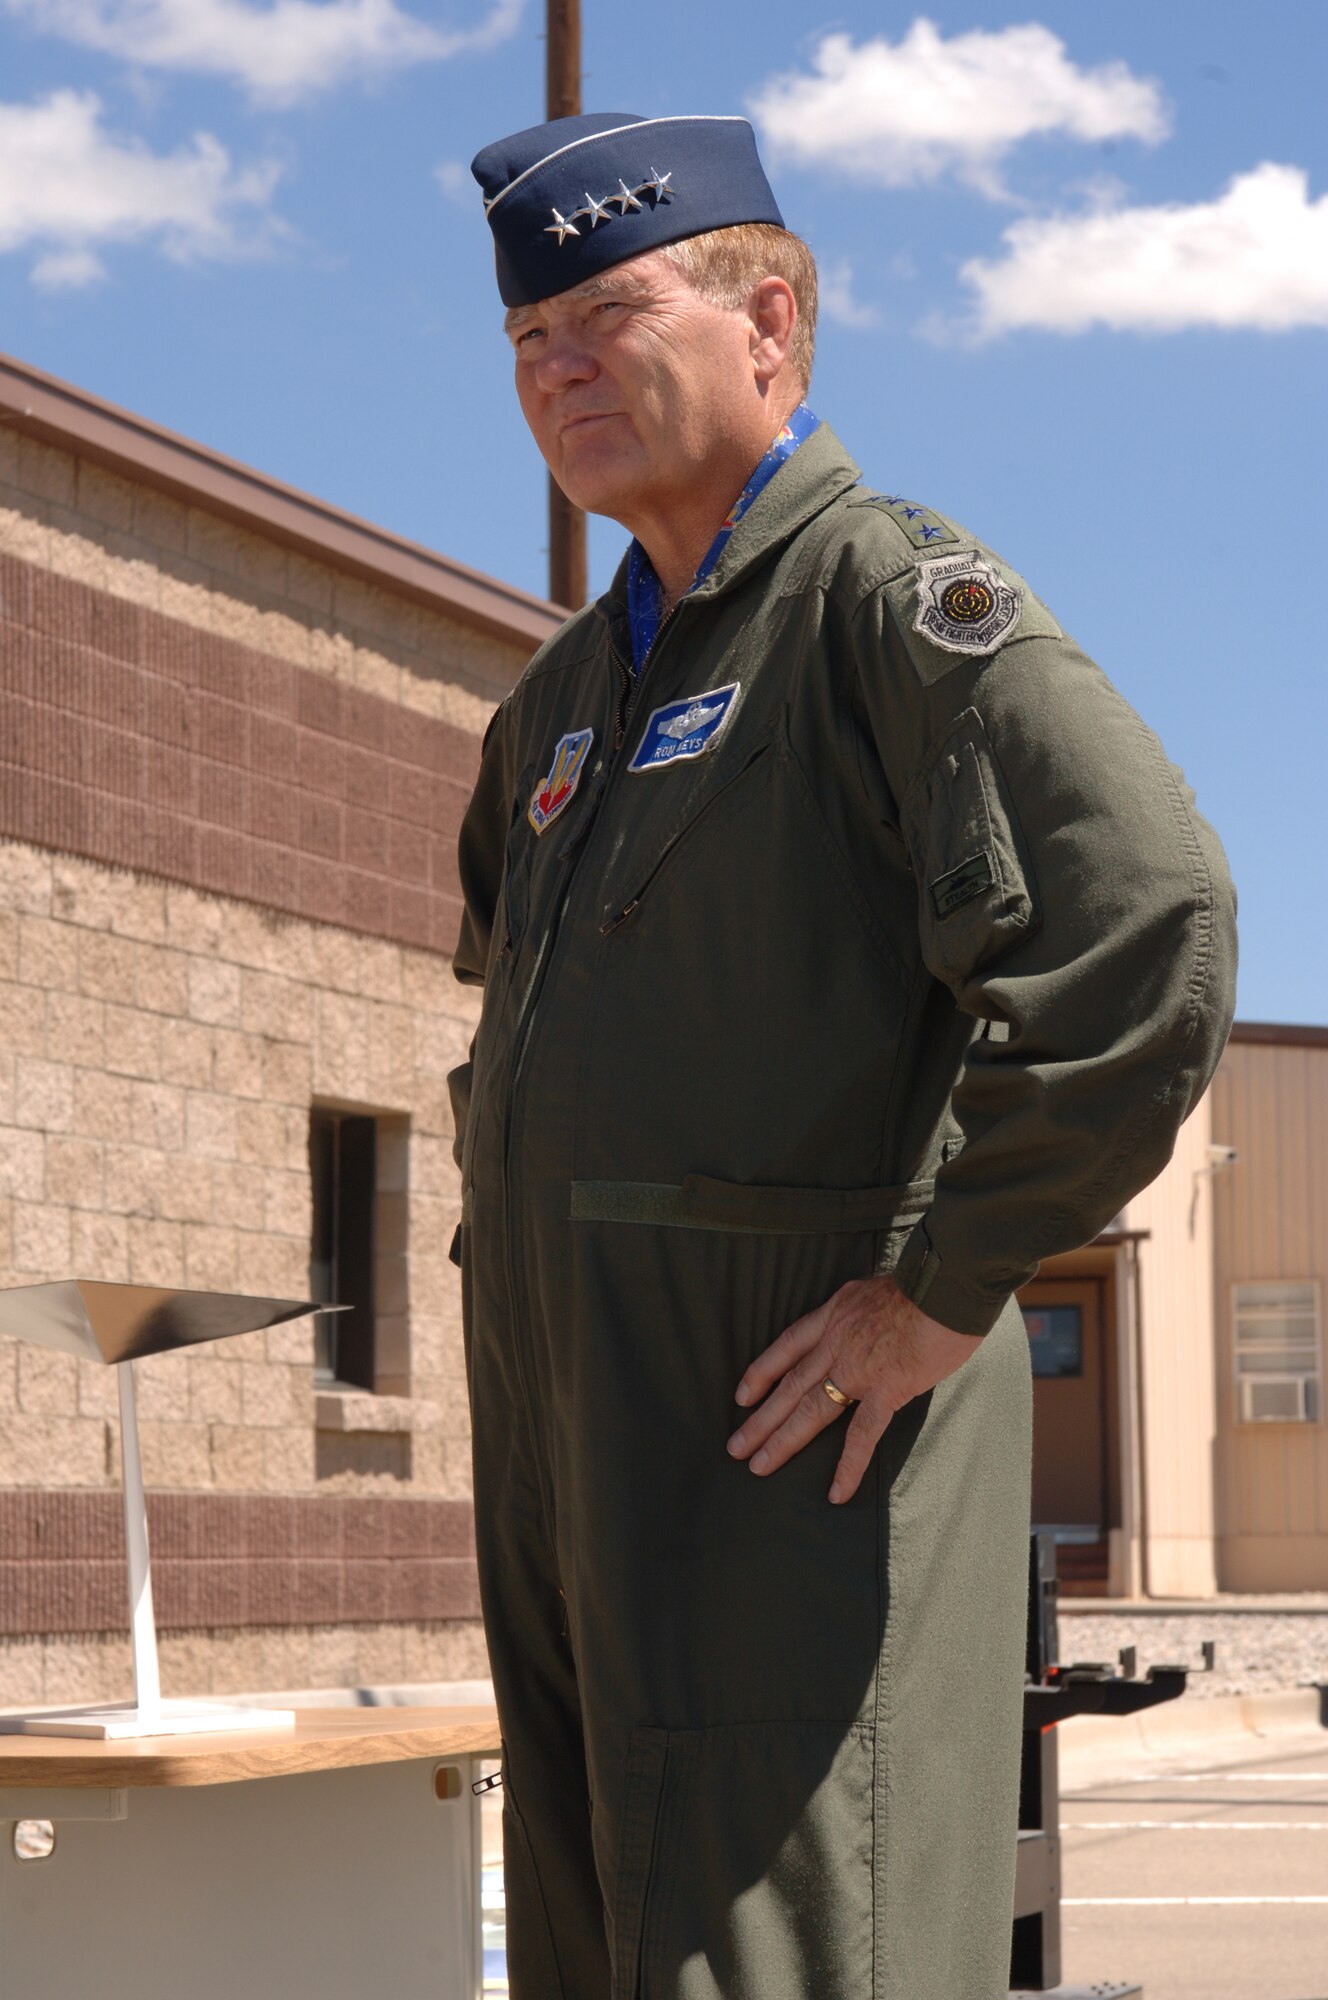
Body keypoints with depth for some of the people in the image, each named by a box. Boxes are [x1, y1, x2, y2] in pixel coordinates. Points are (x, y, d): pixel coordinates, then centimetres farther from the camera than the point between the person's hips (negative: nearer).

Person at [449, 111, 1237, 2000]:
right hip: (569, 1437, 9)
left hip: (787, 1440, -8)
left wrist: (945, 1296, -20)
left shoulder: (891, 597, -8)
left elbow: (1149, 934, -23)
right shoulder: (570, 687, 19)